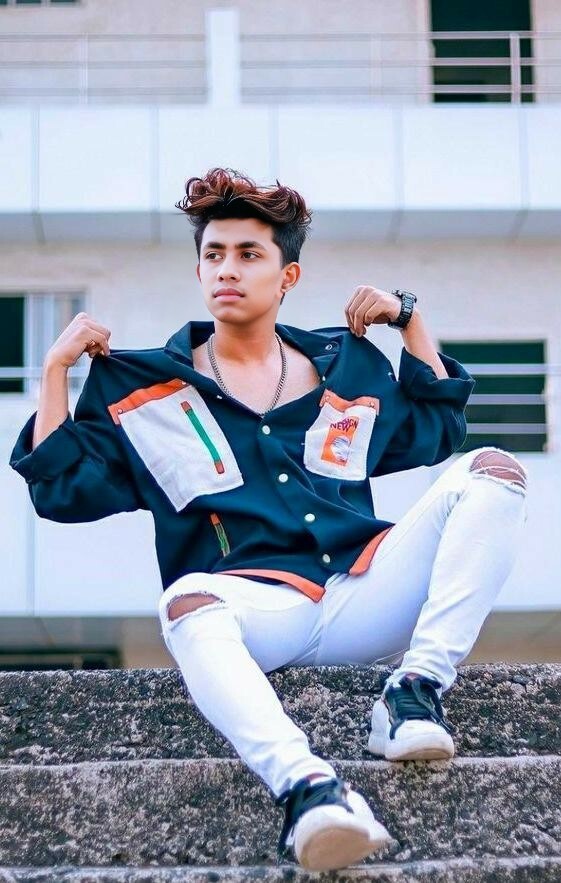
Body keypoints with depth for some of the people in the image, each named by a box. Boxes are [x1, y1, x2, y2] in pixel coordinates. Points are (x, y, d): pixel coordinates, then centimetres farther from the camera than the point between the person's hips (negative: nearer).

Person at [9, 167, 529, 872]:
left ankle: (417, 689, -26)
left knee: (491, 472, -13)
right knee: (188, 603, -40)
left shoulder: (348, 365, 22)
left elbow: (437, 430, 34)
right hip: (252, 611, -3)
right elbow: (62, 490, 12)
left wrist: (409, 318, 25)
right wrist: (55, 371, 7)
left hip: (359, 599, 4)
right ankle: (305, 785, -62)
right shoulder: (141, 386, 16)